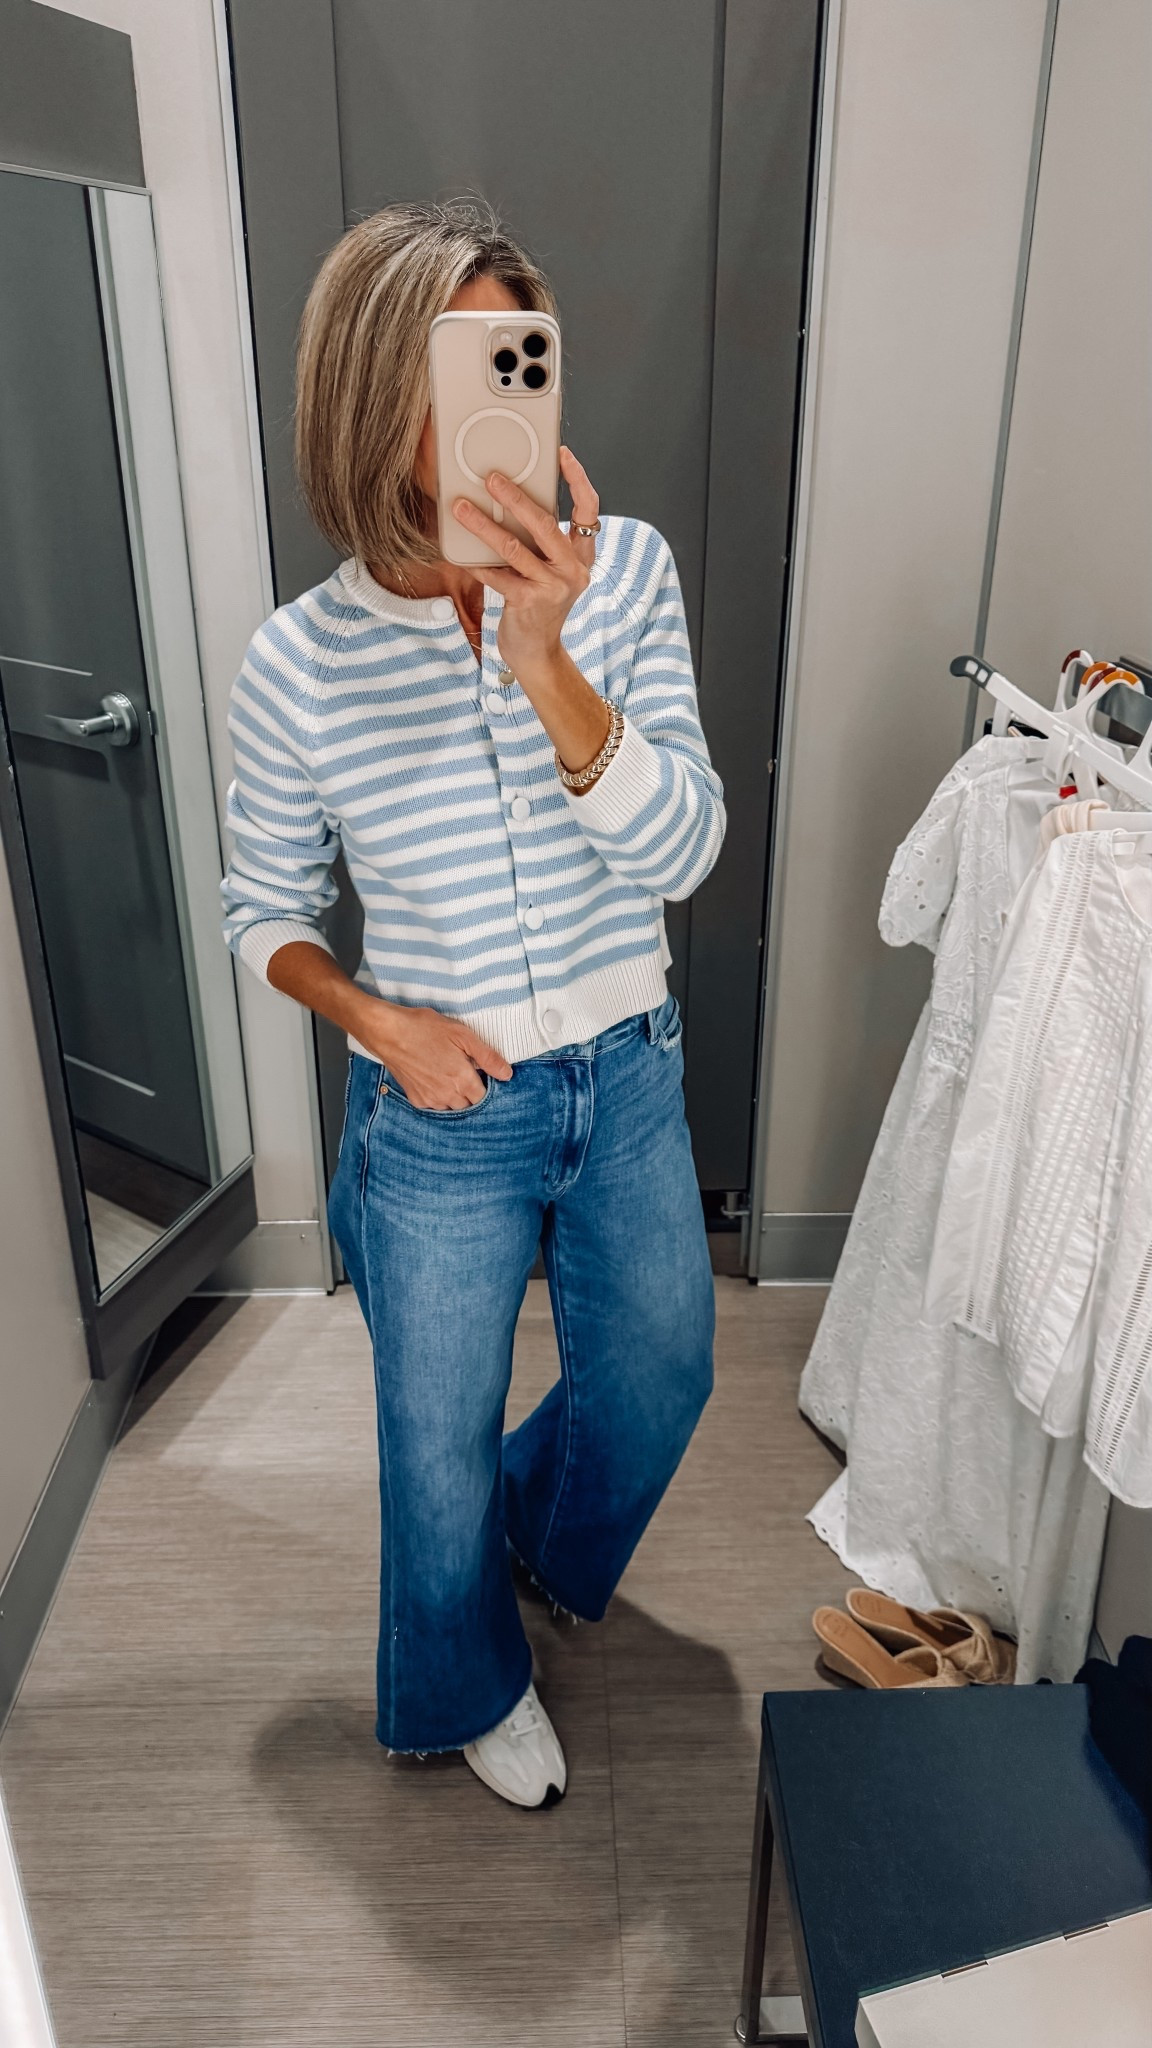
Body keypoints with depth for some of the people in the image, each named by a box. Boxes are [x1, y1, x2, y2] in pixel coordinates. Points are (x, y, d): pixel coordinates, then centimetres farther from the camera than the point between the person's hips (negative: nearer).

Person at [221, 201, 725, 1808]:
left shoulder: (623, 573, -11)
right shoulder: (299, 666, -14)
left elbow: (678, 853, -19)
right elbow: (264, 912, -1)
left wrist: (545, 661, -32)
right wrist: (377, 1021, -17)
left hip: (629, 1079, 3)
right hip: (442, 1112, -2)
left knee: (660, 1372, 23)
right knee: (441, 1439, 16)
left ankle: (538, 1528, 59)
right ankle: (470, 1684, 49)